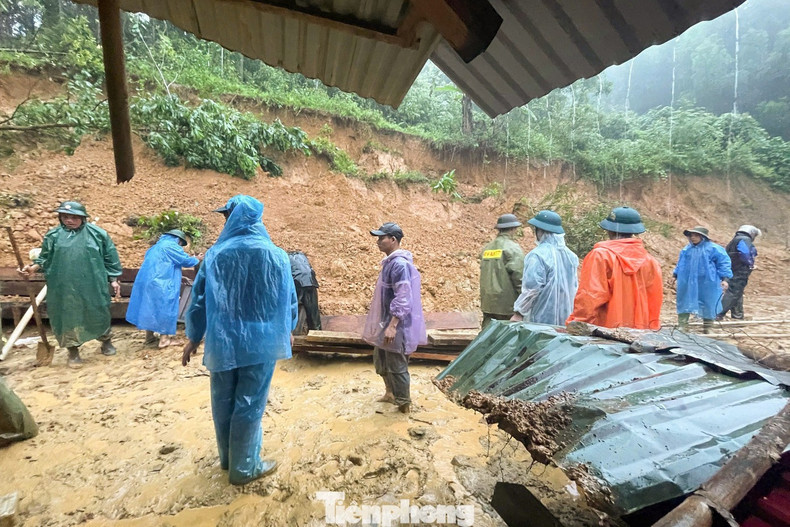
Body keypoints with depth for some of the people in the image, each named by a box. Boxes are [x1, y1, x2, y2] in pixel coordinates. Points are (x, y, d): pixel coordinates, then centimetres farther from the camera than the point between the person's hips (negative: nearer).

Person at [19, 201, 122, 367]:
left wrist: (113, 279, 3)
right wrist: (34, 267, -9)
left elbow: (110, 258, 3)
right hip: (64, 288, 1)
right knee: (68, 317, 6)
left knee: (98, 314, 9)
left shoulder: (98, 234, 0)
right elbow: (45, 258, 12)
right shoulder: (53, 236, 4)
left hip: (92, 286, -1)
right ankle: (73, 350, 21)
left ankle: (106, 341, 32)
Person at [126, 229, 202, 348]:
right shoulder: (171, 246, -7)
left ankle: (150, 337, 20)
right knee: (165, 308, 0)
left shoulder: (156, 246, 22)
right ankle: (164, 338, 3)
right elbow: (186, 260, -7)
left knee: (150, 308, 14)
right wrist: (196, 259, 11)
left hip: (147, 282, 9)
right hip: (160, 285, -9)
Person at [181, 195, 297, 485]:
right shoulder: (275, 255, -7)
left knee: (223, 402, 19)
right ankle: (244, 467, 22)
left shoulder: (215, 254, -4)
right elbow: (289, 300, 0)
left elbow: (199, 298, 1)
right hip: (260, 342, -2)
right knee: (249, 405, 9)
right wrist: (287, 331, 17)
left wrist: (194, 337, 14)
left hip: (222, 341, 2)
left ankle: (227, 457, 37)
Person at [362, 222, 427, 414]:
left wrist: (392, 326, -28)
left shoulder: (399, 263, -21)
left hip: (397, 325, -10)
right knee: (381, 361, 23)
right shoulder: (391, 261, 10)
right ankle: (391, 393, 41)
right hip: (386, 322, 10)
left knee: (397, 366, 3)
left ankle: (403, 404, 20)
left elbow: (403, 299, -26)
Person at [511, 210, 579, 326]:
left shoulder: (538, 255, -17)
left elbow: (532, 288, -20)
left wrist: (518, 313, -12)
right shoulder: (570, 255, 7)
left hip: (542, 318, -7)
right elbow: (575, 287, 13)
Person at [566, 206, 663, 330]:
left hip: (607, 328, -5)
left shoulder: (600, 256, -11)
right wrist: (650, 328, 19)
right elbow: (654, 301, 9)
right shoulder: (650, 261, 4)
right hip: (641, 331, 5)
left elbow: (589, 298, -15)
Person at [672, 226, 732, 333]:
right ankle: (682, 325, 15)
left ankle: (708, 327, 23)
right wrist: (675, 275, 16)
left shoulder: (714, 249, -7)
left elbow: (723, 263, -6)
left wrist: (724, 279, -11)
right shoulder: (686, 249, 6)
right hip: (687, 283, 4)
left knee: (707, 305, 8)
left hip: (706, 284, -3)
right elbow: (680, 264, 16)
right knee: (684, 303, 6)